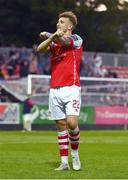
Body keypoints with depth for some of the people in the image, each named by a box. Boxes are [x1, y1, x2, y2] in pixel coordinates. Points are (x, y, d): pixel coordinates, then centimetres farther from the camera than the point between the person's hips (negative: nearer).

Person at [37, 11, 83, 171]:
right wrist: (51, 37, -20)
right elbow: (40, 49, -4)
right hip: (54, 90, 5)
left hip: (71, 88, -5)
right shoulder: (54, 43, 17)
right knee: (60, 124, 2)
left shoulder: (76, 39, 4)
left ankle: (75, 152, 8)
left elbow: (63, 40, -18)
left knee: (71, 123, -16)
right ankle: (64, 162, 6)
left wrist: (48, 35, -14)